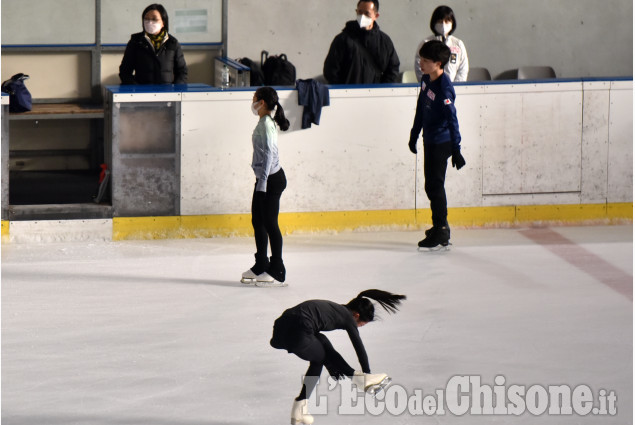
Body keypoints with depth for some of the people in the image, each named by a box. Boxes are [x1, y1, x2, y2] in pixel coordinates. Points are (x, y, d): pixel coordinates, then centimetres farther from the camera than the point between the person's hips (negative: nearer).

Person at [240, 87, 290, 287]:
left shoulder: (266, 124, -16)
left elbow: (269, 154, -22)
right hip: (263, 180, 10)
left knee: (270, 224, -5)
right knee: (258, 221, 16)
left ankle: (277, 272, 0)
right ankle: (261, 266, 27)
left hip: (272, 179, -10)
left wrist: (263, 182, -23)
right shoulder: (263, 123, 13)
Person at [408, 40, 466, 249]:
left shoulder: (444, 88, -21)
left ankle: (440, 233, 1)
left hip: (441, 143, -9)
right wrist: (414, 135, 23)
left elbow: (452, 119, -22)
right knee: (431, 186, 16)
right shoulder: (426, 79, 5)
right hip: (430, 141, 9)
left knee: (435, 185, -5)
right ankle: (441, 226, 28)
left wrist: (456, 149, -23)